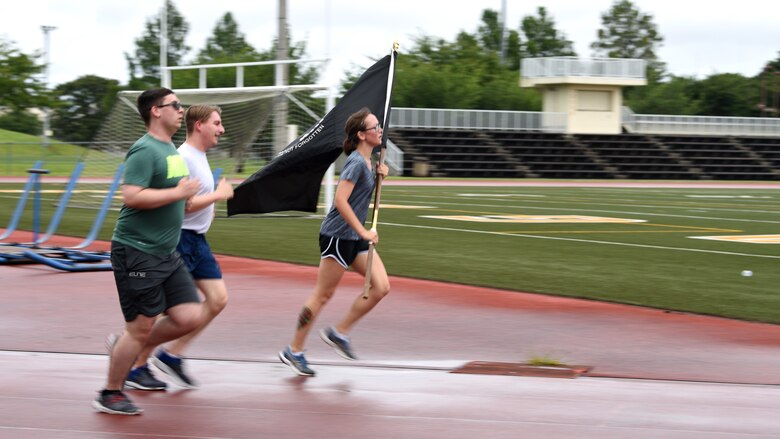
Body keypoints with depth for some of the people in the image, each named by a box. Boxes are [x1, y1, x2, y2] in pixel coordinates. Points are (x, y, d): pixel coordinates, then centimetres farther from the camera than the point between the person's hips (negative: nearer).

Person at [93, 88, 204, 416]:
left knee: (190, 317, 2)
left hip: (166, 254, 9)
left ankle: (129, 349, 21)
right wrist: (179, 192, -22)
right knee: (140, 329, -2)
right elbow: (131, 197, -27)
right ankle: (110, 394, 14)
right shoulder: (145, 150, -16)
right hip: (137, 252, -9)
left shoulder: (171, 149, 14)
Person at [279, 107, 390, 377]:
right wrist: (363, 232, -23)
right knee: (323, 294, -1)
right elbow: (340, 200, -25)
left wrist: (379, 175, 11)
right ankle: (294, 351, 9)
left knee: (381, 287, 0)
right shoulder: (356, 161, -17)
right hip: (337, 236, -9)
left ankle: (339, 333, 11)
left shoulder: (366, 161, 10)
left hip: (355, 238, 9)